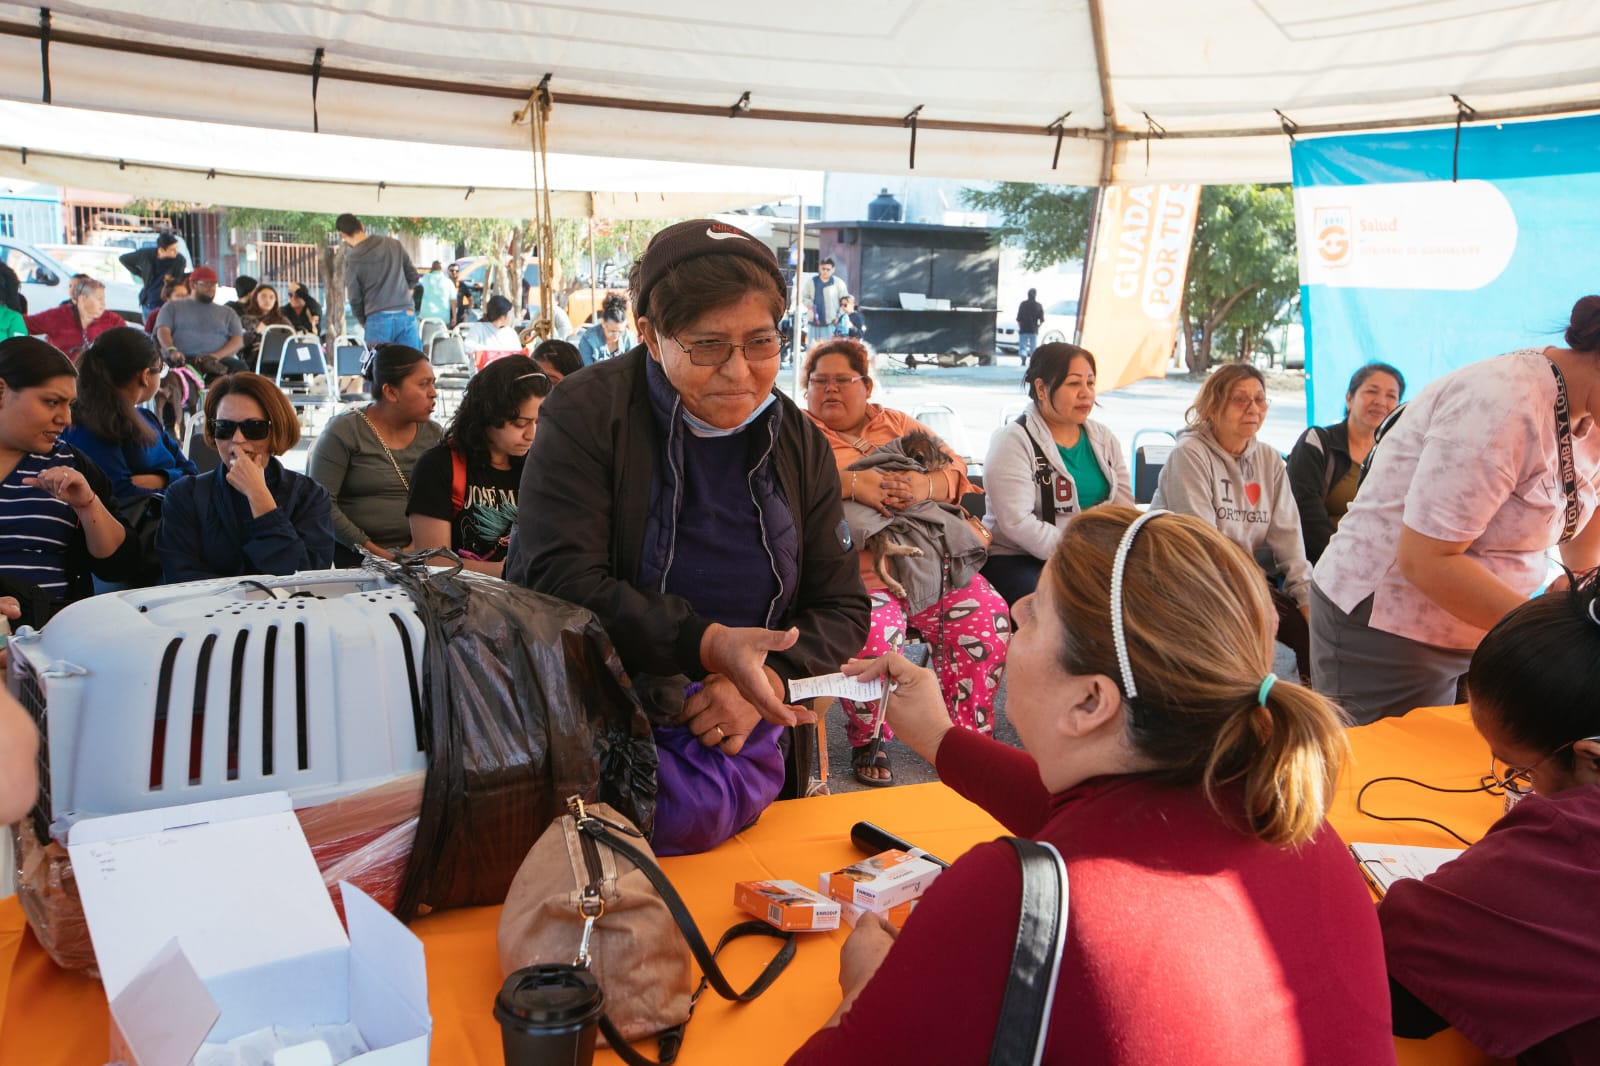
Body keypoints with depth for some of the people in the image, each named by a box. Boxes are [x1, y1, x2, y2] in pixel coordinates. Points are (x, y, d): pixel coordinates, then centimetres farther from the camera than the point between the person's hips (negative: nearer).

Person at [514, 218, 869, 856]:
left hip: (742, 744, 4)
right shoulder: (586, 414, -8)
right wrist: (708, 644, -27)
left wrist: (767, 682, -14)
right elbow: (563, 582, -17)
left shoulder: (799, 445, 5)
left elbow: (842, 610, 6)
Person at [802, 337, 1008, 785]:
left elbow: (955, 467, 9)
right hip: (854, 575, -4)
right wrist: (851, 482, -24)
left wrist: (925, 485, -15)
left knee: (987, 617, -15)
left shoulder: (896, 423, 20)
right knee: (874, 636, -32)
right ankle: (867, 743, -4)